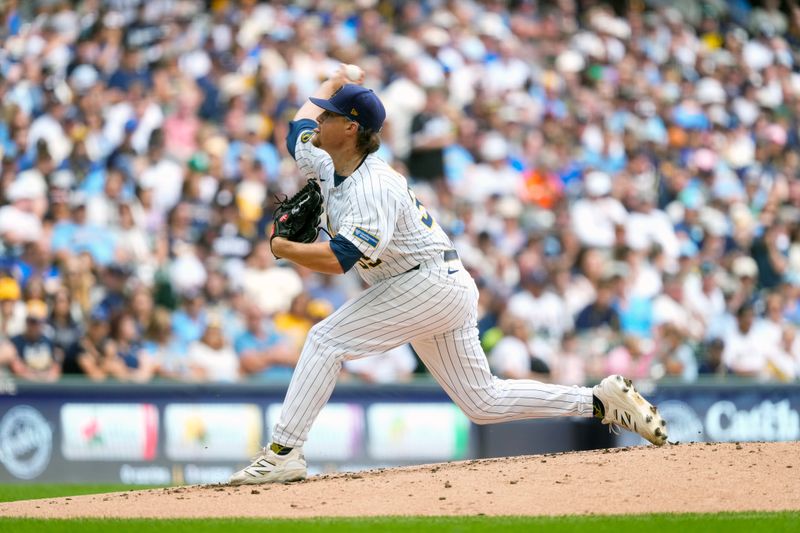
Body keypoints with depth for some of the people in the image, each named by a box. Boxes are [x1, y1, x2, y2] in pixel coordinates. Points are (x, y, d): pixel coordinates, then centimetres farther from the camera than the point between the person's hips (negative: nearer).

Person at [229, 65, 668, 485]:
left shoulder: (373, 188, -22)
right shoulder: (328, 166, 6)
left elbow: (339, 259, -34)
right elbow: (299, 129, 28)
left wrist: (284, 249, -20)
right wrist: (334, 83, 41)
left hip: (430, 283, -10)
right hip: (445, 292, 10)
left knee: (326, 340, -15)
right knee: (484, 403, 10)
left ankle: (282, 453, -19)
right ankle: (603, 401, 12)